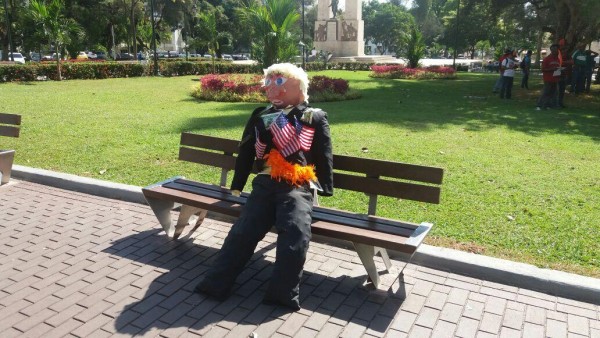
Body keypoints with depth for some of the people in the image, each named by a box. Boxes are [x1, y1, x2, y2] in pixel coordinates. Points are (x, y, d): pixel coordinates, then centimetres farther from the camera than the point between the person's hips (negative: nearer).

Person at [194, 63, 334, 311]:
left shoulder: (315, 117, 20)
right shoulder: (260, 116, 27)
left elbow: (324, 156, 16)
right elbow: (246, 152, 26)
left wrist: (325, 189, 9)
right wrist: (237, 186, 20)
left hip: (298, 186, -2)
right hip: (265, 183, 3)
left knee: (295, 232, -28)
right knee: (244, 229, -18)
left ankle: (283, 292, -26)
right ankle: (217, 283, -20)